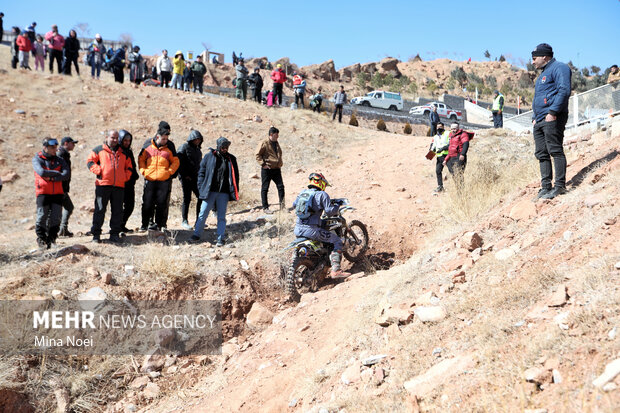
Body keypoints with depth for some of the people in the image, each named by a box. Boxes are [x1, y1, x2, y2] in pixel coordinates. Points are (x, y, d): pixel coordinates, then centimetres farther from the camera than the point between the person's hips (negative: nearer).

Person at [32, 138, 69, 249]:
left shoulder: (59, 160, 10)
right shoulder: (37, 159, 0)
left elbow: (66, 174, -5)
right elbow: (42, 172, -19)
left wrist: (51, 178, -15)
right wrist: (57, 173, -8)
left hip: (57, 193, 3)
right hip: (43, 193, -3)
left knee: (56, 218, 1)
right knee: (42, 217, -1)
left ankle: (52, 239, 14)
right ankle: (41, 239, 14)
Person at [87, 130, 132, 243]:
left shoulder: (123, 153, 19)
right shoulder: (99, 150, 9)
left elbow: (129, 167, 24)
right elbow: (90, 162, 3)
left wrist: (126, 177, 7)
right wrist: (99, 171, -10)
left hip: (119, 187, 3)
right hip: (103, 184, -3)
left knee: (118, 211, 3)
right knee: (100, 210, -3)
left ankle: (115, 233, 10)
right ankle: (96, 234, 2)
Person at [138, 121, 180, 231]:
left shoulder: (169, 148, 7)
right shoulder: (148, 146, 7)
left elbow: (175, 161, 12)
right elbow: (141, 159, 14)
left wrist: (170, 171, -2)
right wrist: (143, 171, 1)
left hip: (164, 181, 0)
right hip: (149, 180, 0)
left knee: (162, 203, 2)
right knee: (147, 203, 2)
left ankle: (160, 224, 14)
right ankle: (144, 224, 12)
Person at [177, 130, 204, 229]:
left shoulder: (198, 150, 17)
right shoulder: (184, 147, -5)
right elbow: (179, 163, -11)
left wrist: (200, 175, 12)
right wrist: (184, 175, -13)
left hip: (196, 178, 6)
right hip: (186, 178, -6)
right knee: (187, 199, -3)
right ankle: (184, 221, 6)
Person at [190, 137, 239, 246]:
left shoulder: (231, 159, 7)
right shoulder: (209, 156, 3)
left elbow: (235, 175, 13)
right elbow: (201, 172, 6)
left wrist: (235, 192, 6)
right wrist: (201, 188, -3)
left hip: (224, 193, 1)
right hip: (209, 192, -1)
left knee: (221, 216, 4)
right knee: (203, 214, 1)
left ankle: (220, 238, 9)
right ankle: (196, 234, 13)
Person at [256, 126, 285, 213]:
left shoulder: (276, 143, 15)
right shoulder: (264, 143, -8)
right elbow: (258, 155, -9)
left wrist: (279, 164, 18)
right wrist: (263, 164, -17)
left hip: (276, 169, 6)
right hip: (267, 170, -6)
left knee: (281, 186, 2)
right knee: (265, 188, 1)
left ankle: (282, 205, 10)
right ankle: (265, 207, 8)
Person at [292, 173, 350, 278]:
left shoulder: (303, 192, 14)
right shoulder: (322, 194, -6)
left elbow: (294, 204, 29)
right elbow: (329, 211, -13)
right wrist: (336, 206, 6)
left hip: (297, 229, 7)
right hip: (311, 229, -7)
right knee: (337, 241, 4)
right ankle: (335, 270, -8)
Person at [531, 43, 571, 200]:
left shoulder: (559, 68, -3)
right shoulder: (543, 74, 27)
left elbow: (564, 91, -16)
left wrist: (553, 112, -22)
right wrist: (535, 117, 19)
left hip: (552, 118, -10)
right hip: (540, 121, 10)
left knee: (555, 151, -11)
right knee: (542, 154, 6)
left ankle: (560, 186, -10)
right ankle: (545, 187, 8)